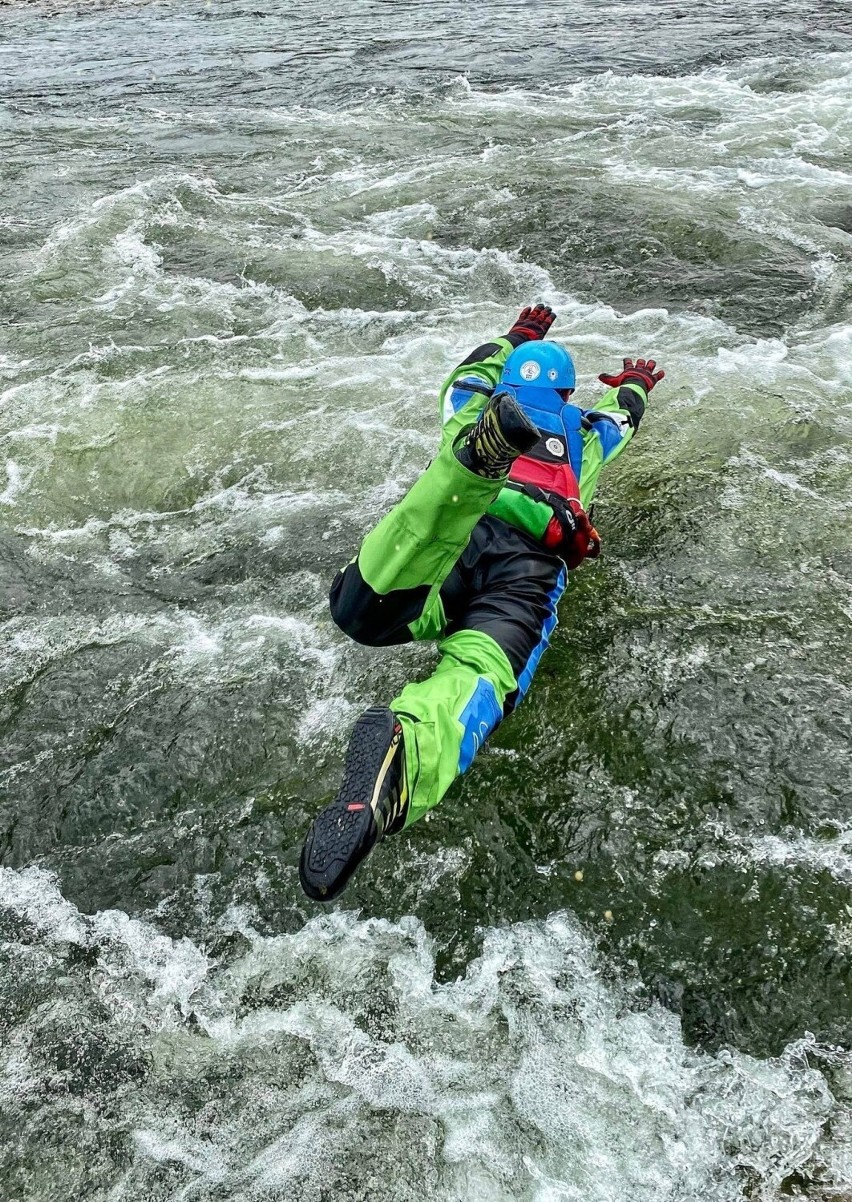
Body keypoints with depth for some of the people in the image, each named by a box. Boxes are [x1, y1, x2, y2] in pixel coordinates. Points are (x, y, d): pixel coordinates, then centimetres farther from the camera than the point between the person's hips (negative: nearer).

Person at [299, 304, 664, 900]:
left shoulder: (474, 415, 38)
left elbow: (468, 376, 62)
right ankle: (402, 755, -61)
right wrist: (633, 384, 83)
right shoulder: (581, 431, 37)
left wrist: (512, 338, 79)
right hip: (531, 567, 0)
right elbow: (622, 415, 61)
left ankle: (481, 453, -47)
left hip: (467, 539, 0)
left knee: (361, 609, -28)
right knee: (475, 675, -26)